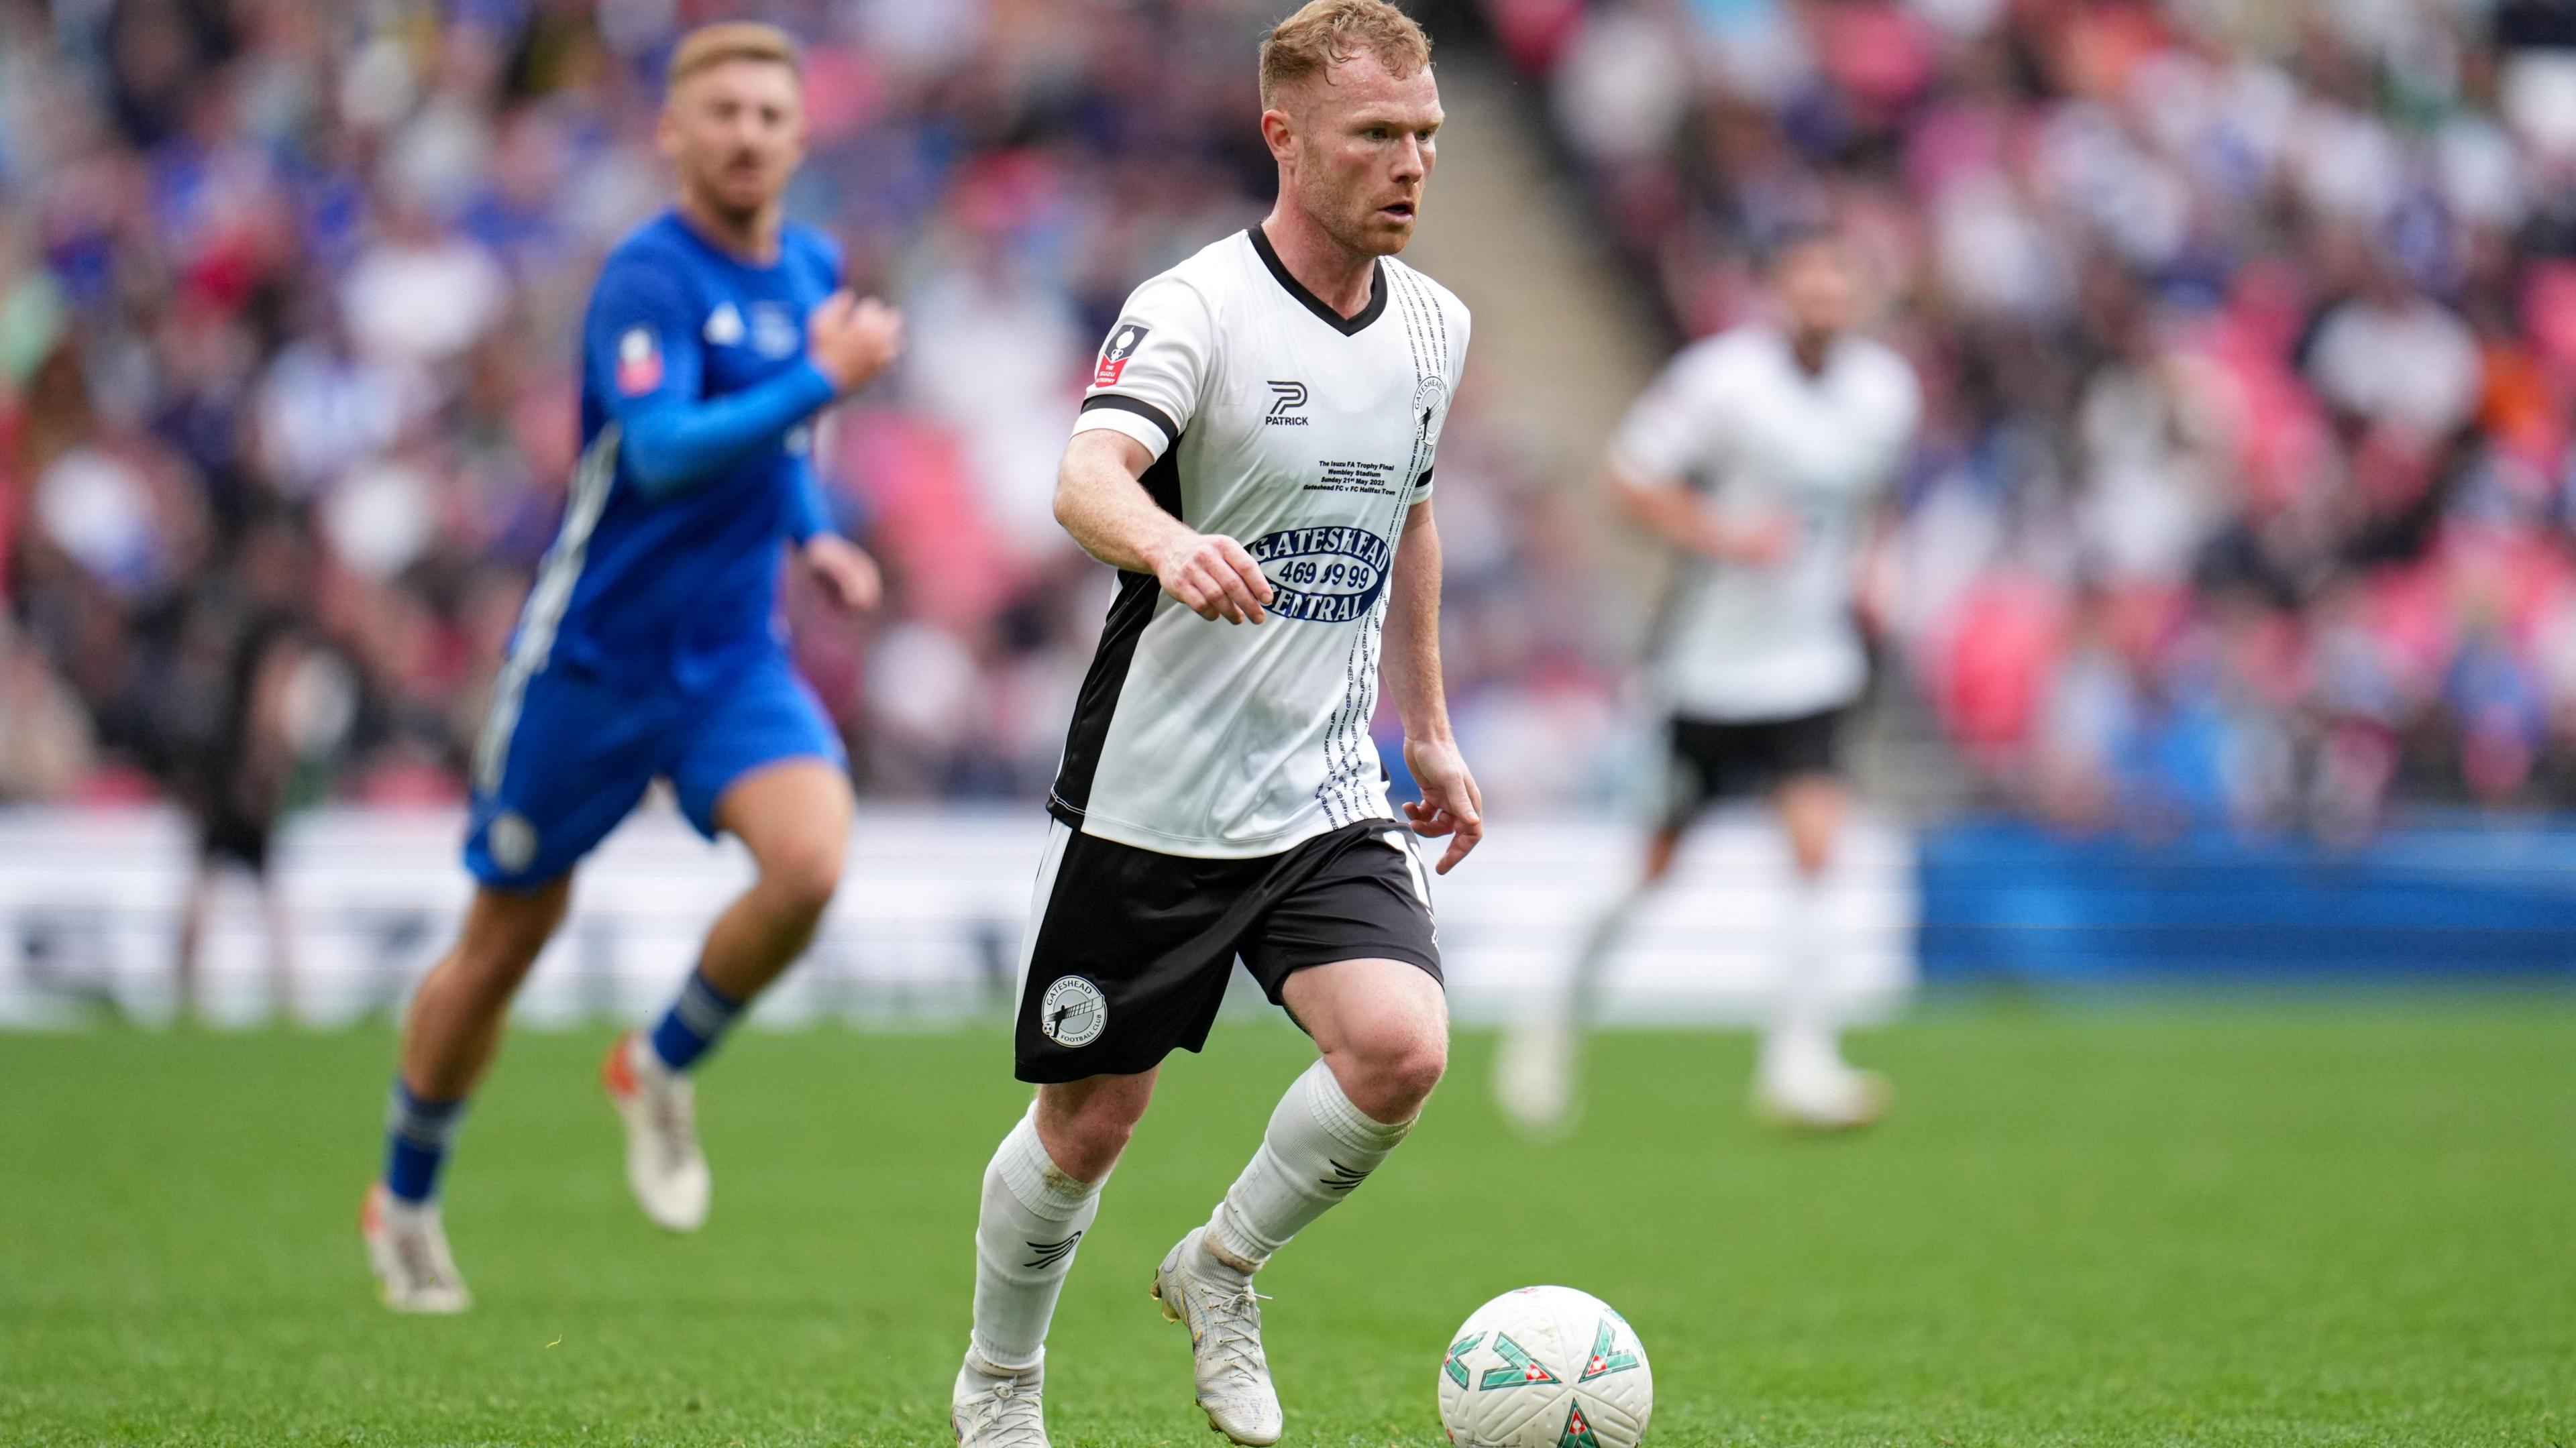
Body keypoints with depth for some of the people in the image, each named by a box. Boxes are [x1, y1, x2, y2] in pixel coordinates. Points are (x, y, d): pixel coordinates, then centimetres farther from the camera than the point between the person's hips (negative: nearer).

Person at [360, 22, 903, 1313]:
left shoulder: (812, 272, 5)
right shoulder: (650, 277, -17)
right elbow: (662, 453, -33)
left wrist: (815, 537, 10)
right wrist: (824, 379, -37)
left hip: (734, 661, 5)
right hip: (590, 660, -5)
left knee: (810, 859, -22)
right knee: (507, 939, 7)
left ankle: (662, 1070, 5)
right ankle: (405, 1200, 29)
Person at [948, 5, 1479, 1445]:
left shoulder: (1435, 325, 6)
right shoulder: (1194, 309, -15)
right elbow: (1087, 475, -33)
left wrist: (1428, 727, 25)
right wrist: (1170, 546, -55)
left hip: (1329, 798, 4)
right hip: (1153, 793, -4)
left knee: (1401, 1054, -19)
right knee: (1089, 1123, 5)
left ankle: (1221, 1271, 9)